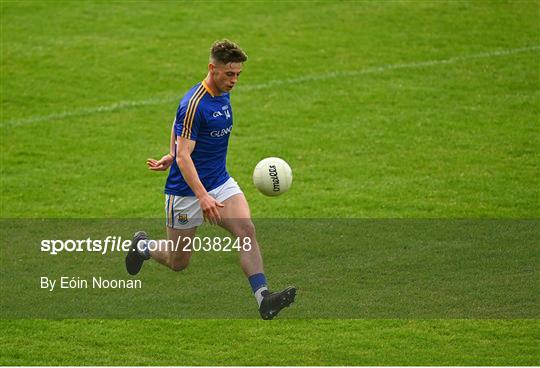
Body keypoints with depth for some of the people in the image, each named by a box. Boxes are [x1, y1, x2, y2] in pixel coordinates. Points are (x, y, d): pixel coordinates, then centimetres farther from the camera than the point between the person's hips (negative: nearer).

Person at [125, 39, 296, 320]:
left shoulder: (223, 95, 4)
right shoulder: (194, 104, -24)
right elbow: (184, 157, -27)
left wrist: (172, 155, 22)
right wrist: (202, 196, -35)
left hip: (220, 182, 7)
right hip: (186, 189, -7)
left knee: (246, 230, -18)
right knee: (178, 262, 7)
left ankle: (263, 297, -26)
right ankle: (143, 246, 39)